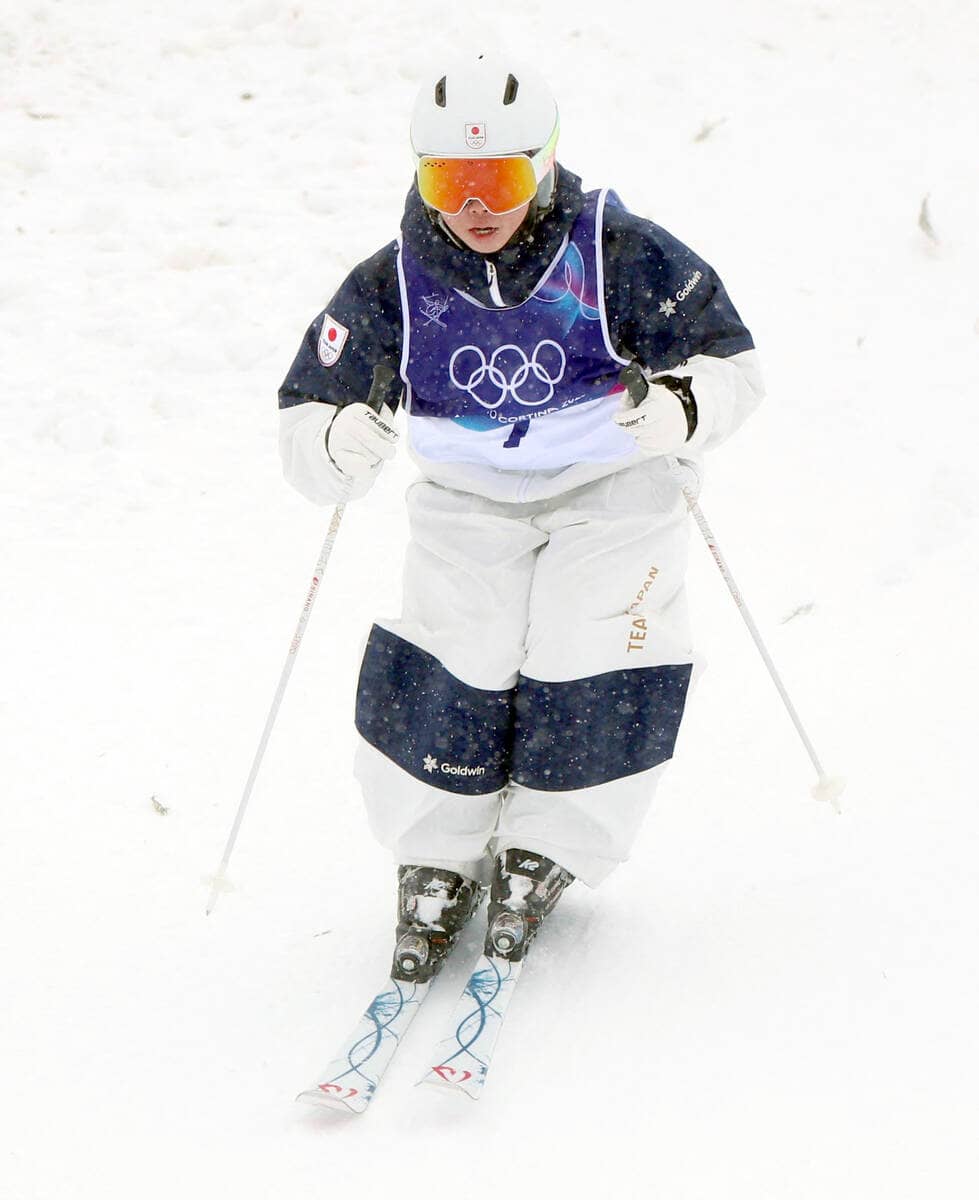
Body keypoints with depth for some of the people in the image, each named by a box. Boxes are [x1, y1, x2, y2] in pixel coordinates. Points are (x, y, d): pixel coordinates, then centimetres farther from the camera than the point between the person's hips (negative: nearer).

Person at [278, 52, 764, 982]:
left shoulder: (618, 258, -20)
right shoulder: (392, 288, -14)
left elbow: (729, 360, -12)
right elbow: (307, 437, -12)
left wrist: (678, 407, -35)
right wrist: (351, 434, -36)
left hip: (613, 489, -1)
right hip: (469, 501, 1)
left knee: (589, 674, -13)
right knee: (447, 675, -14)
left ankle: (541, 857, 14)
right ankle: (436, 863, 11)